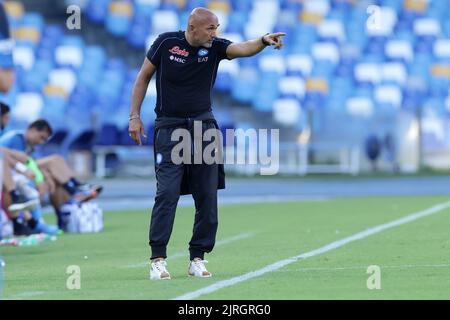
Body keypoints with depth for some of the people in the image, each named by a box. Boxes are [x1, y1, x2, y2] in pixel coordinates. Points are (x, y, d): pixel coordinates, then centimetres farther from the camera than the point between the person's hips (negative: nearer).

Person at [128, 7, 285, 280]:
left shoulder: (215, 47, -3)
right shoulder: (166, 43, -6)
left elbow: (242, 49, -22)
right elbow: (144, 77, 4)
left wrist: (264, 41, -43)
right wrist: (135, 116, 0)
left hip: (204, 126, 3)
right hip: (170, 128, -3)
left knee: (207, 196, 0)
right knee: (167, 193, -12)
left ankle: (198, 259, 9)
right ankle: (158, 259, -8)